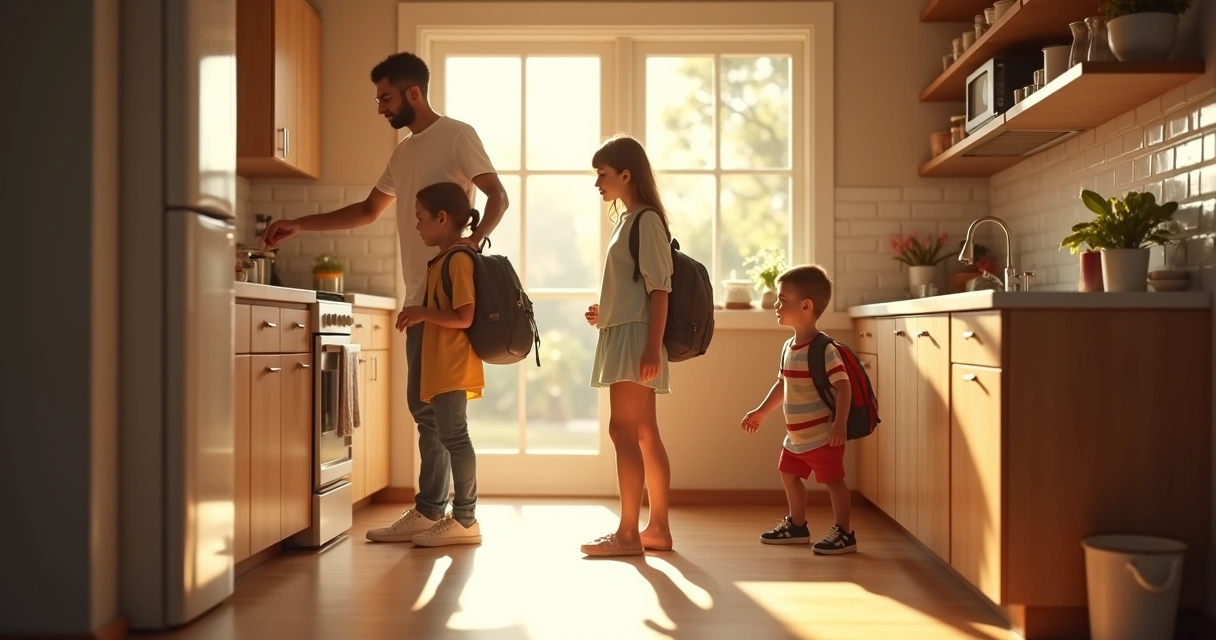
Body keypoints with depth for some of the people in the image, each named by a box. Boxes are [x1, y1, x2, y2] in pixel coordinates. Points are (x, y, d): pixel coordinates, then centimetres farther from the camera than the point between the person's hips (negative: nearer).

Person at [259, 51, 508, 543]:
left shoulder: (456, 136, -1)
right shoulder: (403, 153, 22)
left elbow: (498, 195, -7)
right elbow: (368, 211, 28)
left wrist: (476, 239, -25)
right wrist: (299, 226, 25)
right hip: (420, 294, 8)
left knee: (430, 404, -8)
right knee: (429, 404, 7)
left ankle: (429, 511, -3)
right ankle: (432, 511, 11)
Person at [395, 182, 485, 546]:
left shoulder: (458, 260, -13)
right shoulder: (441, 261, 17)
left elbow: (464, 318, -20)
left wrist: (423, 313, -13)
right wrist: (419, 316, 11)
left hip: (453, 369, -10)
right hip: (442, 369, 10)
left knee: (454, 437, -6)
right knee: (452, 438, 13)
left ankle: (464, 520, 0)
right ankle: (462, 517, 20)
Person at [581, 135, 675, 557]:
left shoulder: (646, 220, -10)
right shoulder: (629, 219, 18)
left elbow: (659, 289, -16)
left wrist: (652, 347, -21)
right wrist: (604, 313, 13)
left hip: (635, 337, -10)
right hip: (623, 336, 10)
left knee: (623, 431, -10)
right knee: (644, 435, 10)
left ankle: (628, 533, -5)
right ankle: (658, 529, 15)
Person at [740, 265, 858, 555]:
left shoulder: (824, 349, -20)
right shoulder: (788, 347, 6)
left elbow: (843, 386, -22)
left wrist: (840, 423, -28)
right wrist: (761, 411, 21)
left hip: (822, 435, -9)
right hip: (796, 435, 9)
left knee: (832, 480, 0)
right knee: (789, 475, 18)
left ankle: (844, 533, 12)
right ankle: (797, 526, 34)